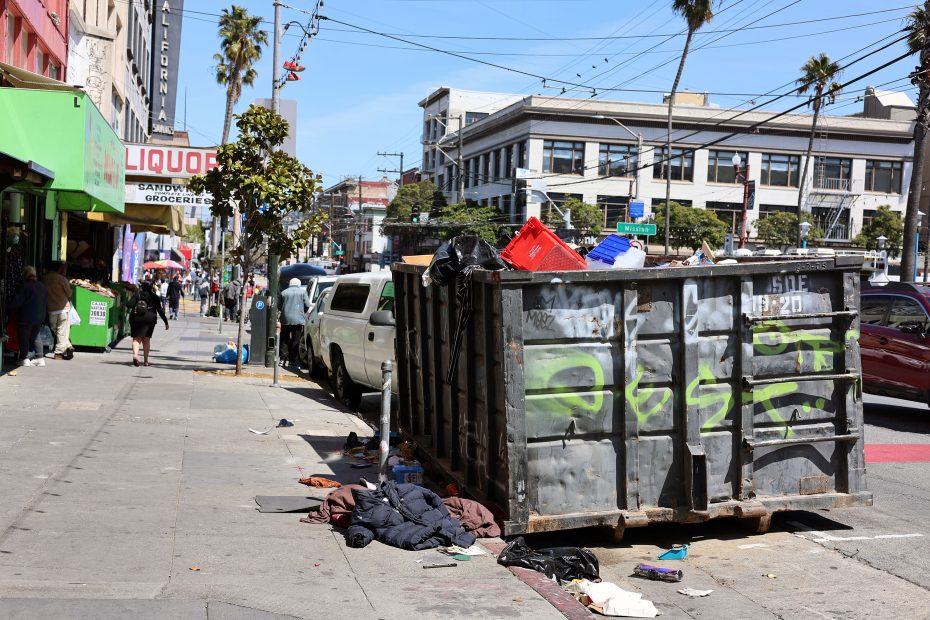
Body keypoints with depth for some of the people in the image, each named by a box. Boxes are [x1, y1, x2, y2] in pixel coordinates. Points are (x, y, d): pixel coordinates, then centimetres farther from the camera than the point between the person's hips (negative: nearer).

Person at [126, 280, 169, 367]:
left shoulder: (137, 295, 4)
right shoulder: (154, 297, 4)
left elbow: (129, 304, -9)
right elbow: (160, 310, 2)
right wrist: (166, 321, 5)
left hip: (136, 319, 0)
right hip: (149, 319, 0)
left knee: (136, 338, 2)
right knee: (146, 339, 8)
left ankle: (135, 355, -23)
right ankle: (146, 360, 7)